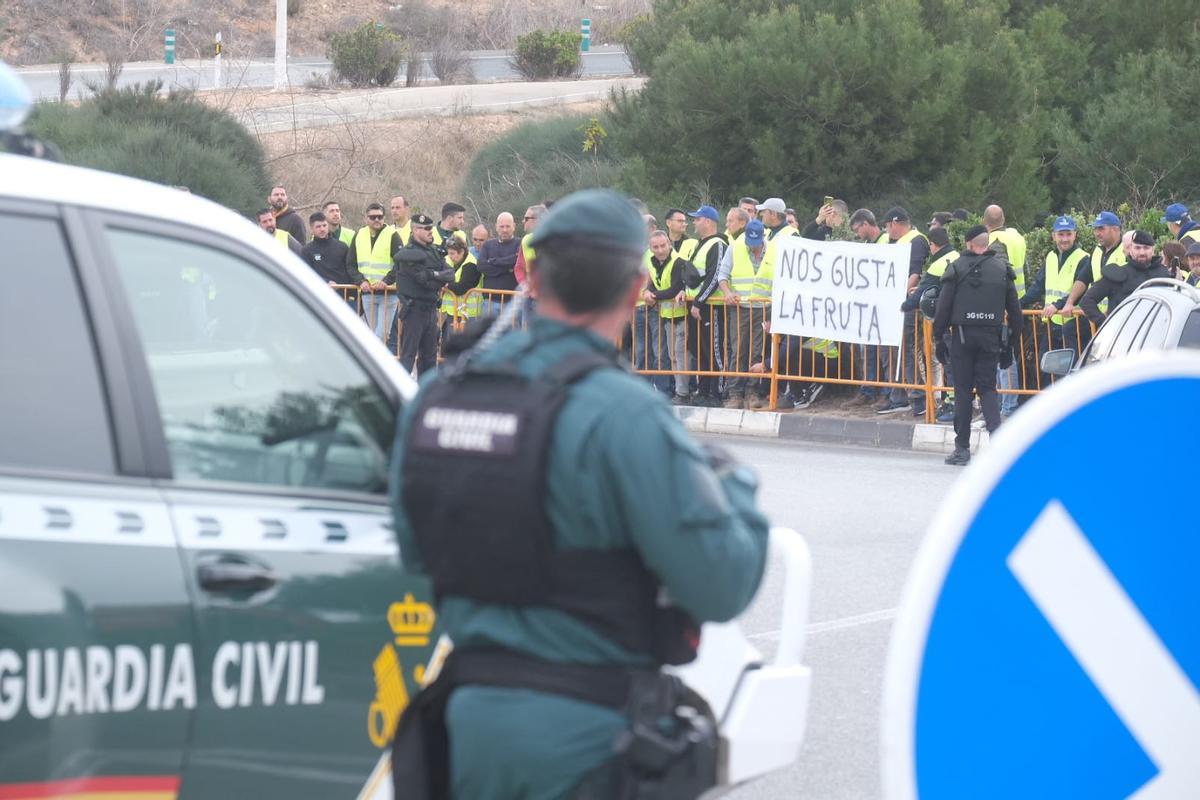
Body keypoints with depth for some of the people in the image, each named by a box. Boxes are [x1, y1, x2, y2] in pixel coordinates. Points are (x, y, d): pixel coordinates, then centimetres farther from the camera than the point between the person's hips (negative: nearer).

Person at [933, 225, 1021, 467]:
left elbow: (944, 306, -4)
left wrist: (939, 338, 2)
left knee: (963, 389, 3)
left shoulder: (957, 268, -1)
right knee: (987, 387, 9)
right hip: (991, 337, 2)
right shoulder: (1002, 269, 9)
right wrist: (1011, 343, 15)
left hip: (963, 335, -2)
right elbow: (1015, 309, 10)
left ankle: (962, 448, 5)